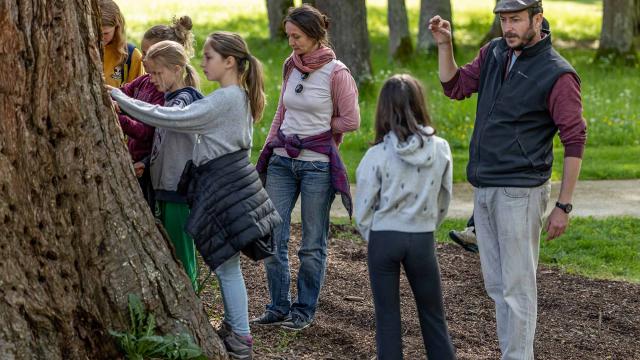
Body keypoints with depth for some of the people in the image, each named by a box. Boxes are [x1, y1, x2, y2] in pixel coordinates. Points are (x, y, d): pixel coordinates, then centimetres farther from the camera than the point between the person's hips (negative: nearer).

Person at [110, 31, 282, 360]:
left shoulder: (223, 100, -19)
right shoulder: (240, 96, 12)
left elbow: (171, 119, -21)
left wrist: (120, 99, -18)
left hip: (221, 183, -10)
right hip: (232, 176, 10)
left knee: (226, 264, -3)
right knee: (225, 262, 16)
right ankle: (232, 328, 24)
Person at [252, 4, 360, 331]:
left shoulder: (336, 73, -10)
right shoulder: (291, 67, 8)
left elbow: (350, 121, -7)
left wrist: (317, 127, 1)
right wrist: (267, 151, 15)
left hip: (317, 163, -5)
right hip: (282, 160, 6)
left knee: (312, 243, 3)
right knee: (272, 236, 3)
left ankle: (305, 310, 15)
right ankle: (279, 307, 15)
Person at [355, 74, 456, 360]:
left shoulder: (377, 155, -11)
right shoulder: (440, 149, -5)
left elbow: (363, 210, -5)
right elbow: (443, 201, 5)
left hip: (384, 238, -2)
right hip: (423, 239, 2)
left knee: (387, 316, 6)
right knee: (433, 314, 13)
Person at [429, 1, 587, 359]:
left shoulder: (558, 74, -13)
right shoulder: (494, 53, 7)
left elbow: (575, 141, -11)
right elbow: (455, 86, 19)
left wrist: (564, 206, -13)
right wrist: (445, 45, 2)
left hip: (519, 193, -7)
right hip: (483, 190, 7)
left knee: (517, 287, -4)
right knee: (497, 285, 14)